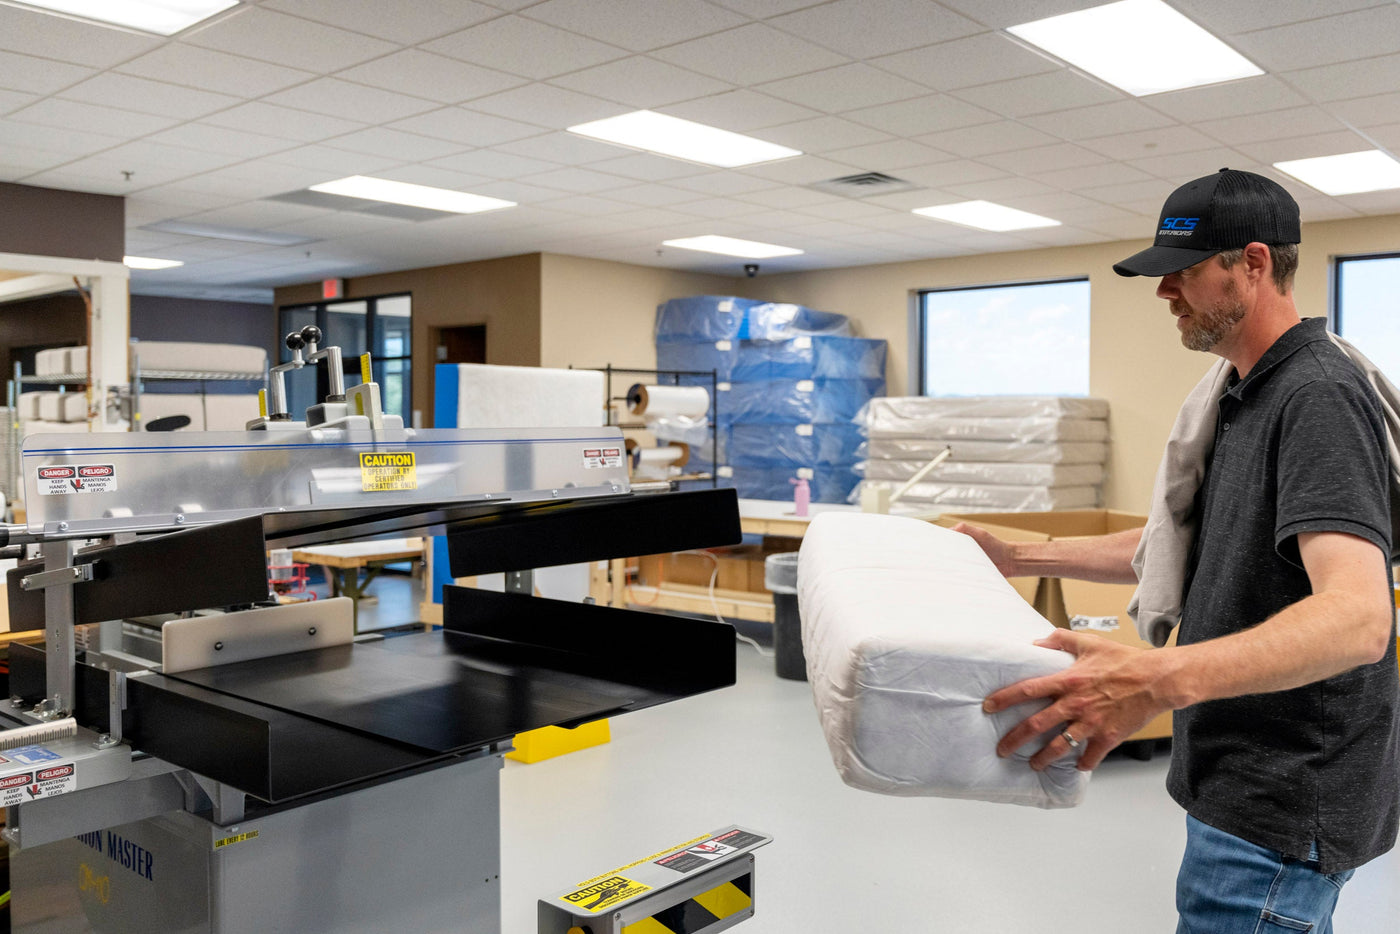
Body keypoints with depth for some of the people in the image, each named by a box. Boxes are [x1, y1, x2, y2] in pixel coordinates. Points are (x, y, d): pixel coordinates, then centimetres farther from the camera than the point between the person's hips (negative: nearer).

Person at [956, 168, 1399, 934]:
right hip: (1244, 784, 10)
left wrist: (1162, 681, -50)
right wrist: (1019, 558, 16)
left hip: (1280, 811, -10)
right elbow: (1181, 547, 21)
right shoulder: (1251, 396, 11)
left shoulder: (1318, 397, -21)